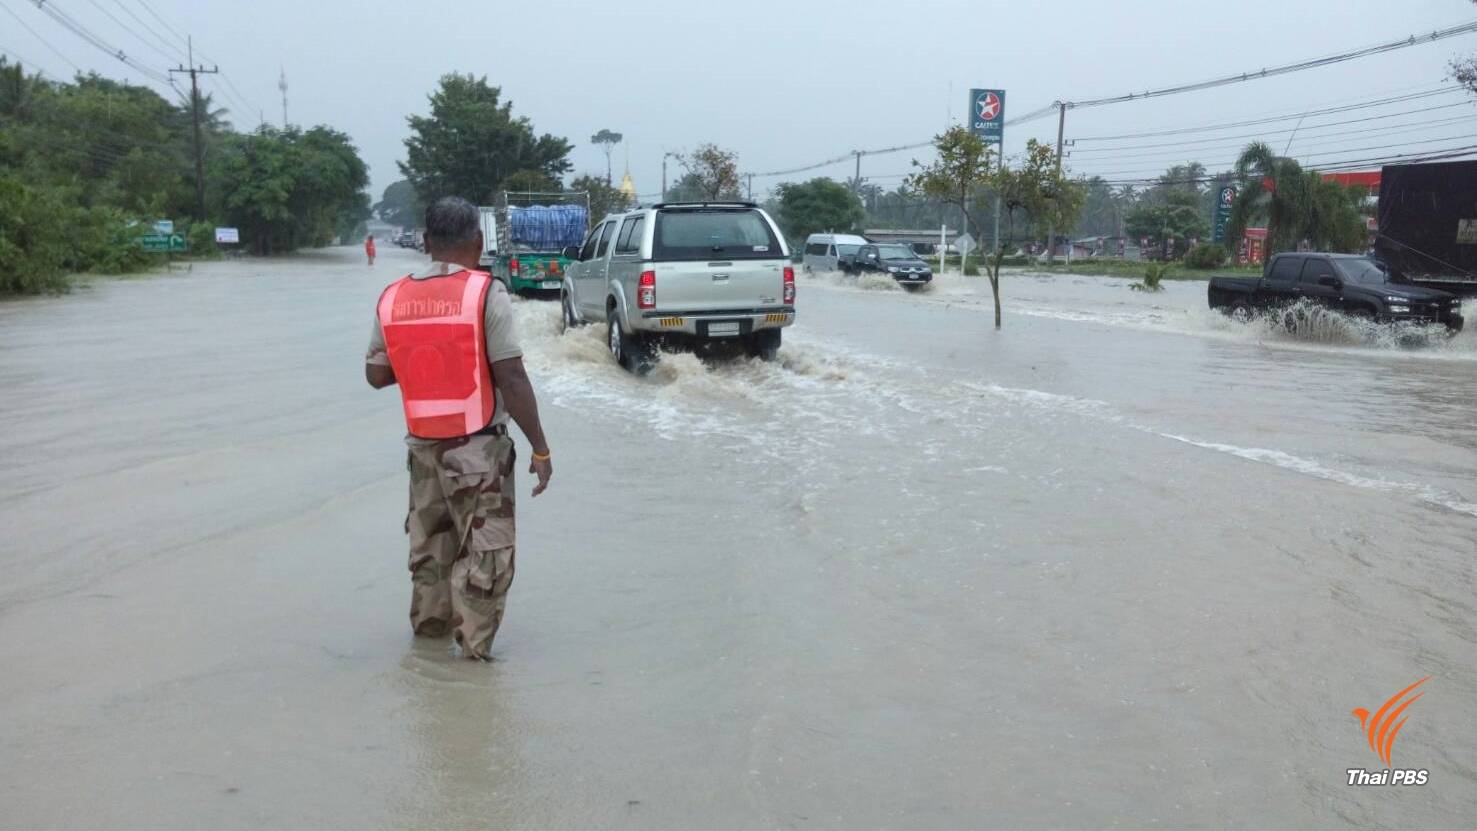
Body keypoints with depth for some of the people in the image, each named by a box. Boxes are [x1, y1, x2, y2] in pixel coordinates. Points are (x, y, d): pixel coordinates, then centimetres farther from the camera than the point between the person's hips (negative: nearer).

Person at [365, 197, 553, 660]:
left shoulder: (392, 299, 2)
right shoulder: (485, 293, -14)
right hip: (478, 446, -6)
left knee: (429, 542, 23)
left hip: (423, 444, 6)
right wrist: (540, 449, -11)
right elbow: (511, 379, -17)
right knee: (486, 551, 5)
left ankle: (430, 626, 36)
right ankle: (474, 646, 6)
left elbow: (376, 374, 9)